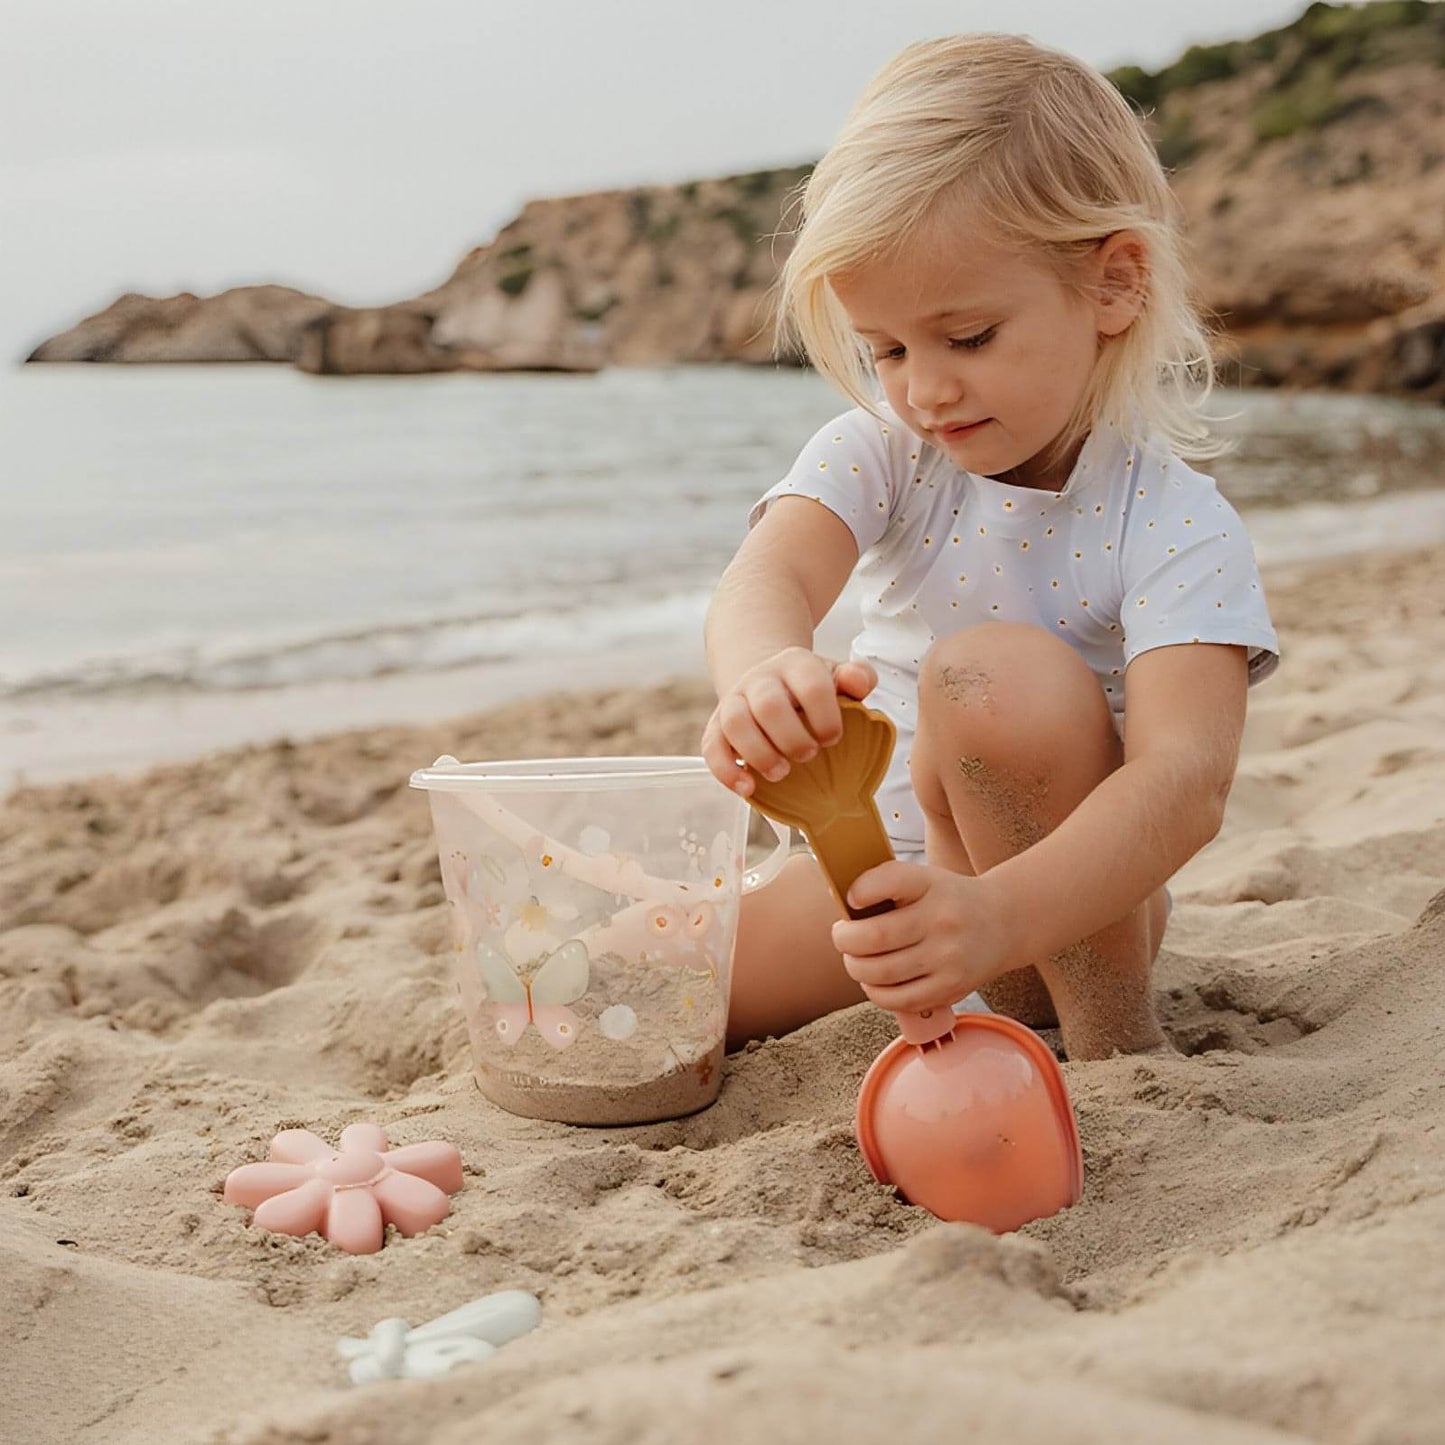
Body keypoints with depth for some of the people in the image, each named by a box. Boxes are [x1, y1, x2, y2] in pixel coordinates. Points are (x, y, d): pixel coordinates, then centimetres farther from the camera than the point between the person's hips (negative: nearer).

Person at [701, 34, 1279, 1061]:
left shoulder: (1178, 526, -21)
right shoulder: (879, 457, -9)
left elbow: (1186, 781, -35)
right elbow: (769, 576, -30)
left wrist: (997, 916, -54)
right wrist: (761, 674, -56)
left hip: (1074, 902, -5)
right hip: (888, 871, 5)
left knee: (995, 674, -34)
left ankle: (1118, 1040, -19)